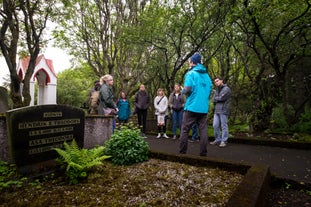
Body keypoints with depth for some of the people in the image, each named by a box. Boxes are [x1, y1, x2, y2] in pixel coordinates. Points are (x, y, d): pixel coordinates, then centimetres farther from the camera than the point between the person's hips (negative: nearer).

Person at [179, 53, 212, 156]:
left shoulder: (191, 73, -6)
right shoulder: (206, 75, 13)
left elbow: (187, 90, -15)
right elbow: (210, 90, 15)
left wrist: (182, 90, 6)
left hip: (192, 107, -5)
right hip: (204, 108, 6)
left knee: (185, 130, 4)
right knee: (203, 130, 8)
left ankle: (182, 151, 8)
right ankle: (203, 152, 11)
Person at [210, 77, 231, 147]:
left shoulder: (226, 89, -1)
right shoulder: (216, 90, 21)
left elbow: (221, 98, -12)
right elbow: (214, 100, 10)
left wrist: (216, 98, 4)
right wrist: (219, 99, -7)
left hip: (223, 110, -7)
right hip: (216, 110, 7)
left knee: (224, 126, -2)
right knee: (215, 126, 5)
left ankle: (224, 141, 3)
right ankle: (217, 140, 16)